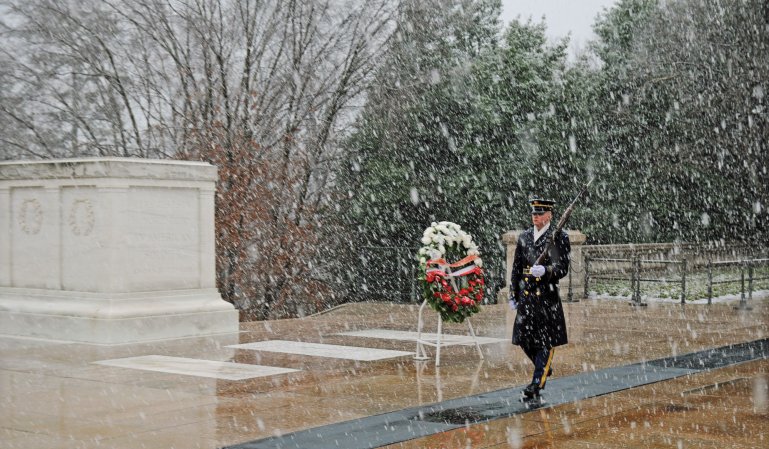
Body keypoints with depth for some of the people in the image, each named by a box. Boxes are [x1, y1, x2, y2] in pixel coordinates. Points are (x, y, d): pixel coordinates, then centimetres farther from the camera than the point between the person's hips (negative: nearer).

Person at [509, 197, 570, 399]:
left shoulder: (559, 237, -4)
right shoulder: (524, 237, 11)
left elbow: (563, 268, -9)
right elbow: (516, 268, 15)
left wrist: (545, 271, -28)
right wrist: (513, 295, 14)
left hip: (547, 296, -5)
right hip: (526, 296, 5)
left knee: (546, 341, -1)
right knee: (524, 338, 9)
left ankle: (537, 384, 4)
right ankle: (545, 367, 33)